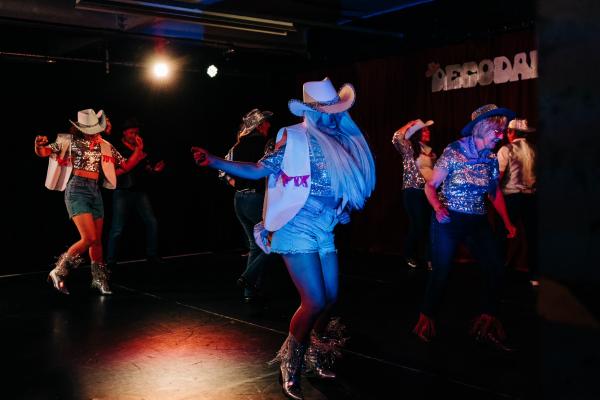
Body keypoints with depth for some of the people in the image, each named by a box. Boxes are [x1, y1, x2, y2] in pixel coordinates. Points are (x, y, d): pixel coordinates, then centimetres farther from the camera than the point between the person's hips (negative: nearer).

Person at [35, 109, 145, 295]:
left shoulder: (105, 146, 11)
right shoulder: (70, 140, 0)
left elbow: (126, 165, 13)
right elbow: (43, 152, 1)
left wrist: (138, 150, -2)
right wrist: (39, 144, -22)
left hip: (95, 191, 5)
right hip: (76, 190, -5)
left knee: (97, 239, 9)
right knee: (89, 238, -15)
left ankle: (99, 279, 25)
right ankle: (58, 272, 1)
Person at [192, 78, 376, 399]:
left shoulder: (342, 144, 11)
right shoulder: (294, 137, -7)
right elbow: (259, 170, -10)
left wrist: (346, 207, 7)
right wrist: (213, 162, -18)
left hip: (324, 232, 7)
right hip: (297, 231, -7)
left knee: (330, 298, 10)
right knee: (315, 302, -10)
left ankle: (315, 356, 33)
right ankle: (290, 365, 12)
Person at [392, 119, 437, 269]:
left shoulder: (430, 151, 16)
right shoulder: (409, 148, -4)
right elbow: (396, 138, -23)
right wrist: (411, 124, -12)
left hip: (429, 191, 6)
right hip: (413, 192, -6)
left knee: (430, 225, 4)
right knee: (417, 225, -3)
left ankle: (430, 258, 13)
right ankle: (411, 256, 15)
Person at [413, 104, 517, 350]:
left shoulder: (491, 159, 3)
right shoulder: (453, 152, -12)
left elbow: (495, 193, 15)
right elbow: (430, 186, -9)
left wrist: (507, 223, 10)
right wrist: (438, 207, -28)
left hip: (478, 222, 5)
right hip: (448, 221, -5)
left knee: (496, 268, -4)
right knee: (441, 271, 1)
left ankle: (488, 320, 11)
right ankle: (426, 317, 20)